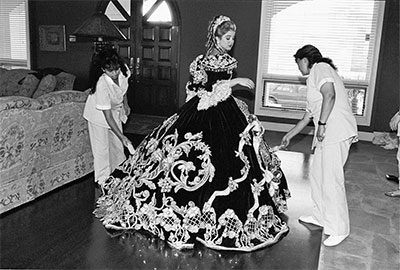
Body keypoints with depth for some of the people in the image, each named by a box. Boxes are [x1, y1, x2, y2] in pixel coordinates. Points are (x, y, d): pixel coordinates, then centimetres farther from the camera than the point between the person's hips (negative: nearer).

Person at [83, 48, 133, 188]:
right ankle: (103, 180, 18)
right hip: (98, 113, -6)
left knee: (118, 145, 16)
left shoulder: (123, 70, -25)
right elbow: (108, 116, -35)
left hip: (115, 109, 6)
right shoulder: (102, 85, -39)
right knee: (102, 148, 2)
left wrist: (125, 104, 9)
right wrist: (121, 136, -37)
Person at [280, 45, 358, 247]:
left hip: (337, 132, -10)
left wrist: (322, 125, -20)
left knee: (331, 180, -6)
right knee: (317, 174, 18)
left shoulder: (320, 68, -3)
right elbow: (308, 116, 30)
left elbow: (330, 95, -22)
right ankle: (320, 216, 32)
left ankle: (339, 229, 4)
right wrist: (289, 136, 36)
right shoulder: (314, 79, 25)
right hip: (327, 135, 10)